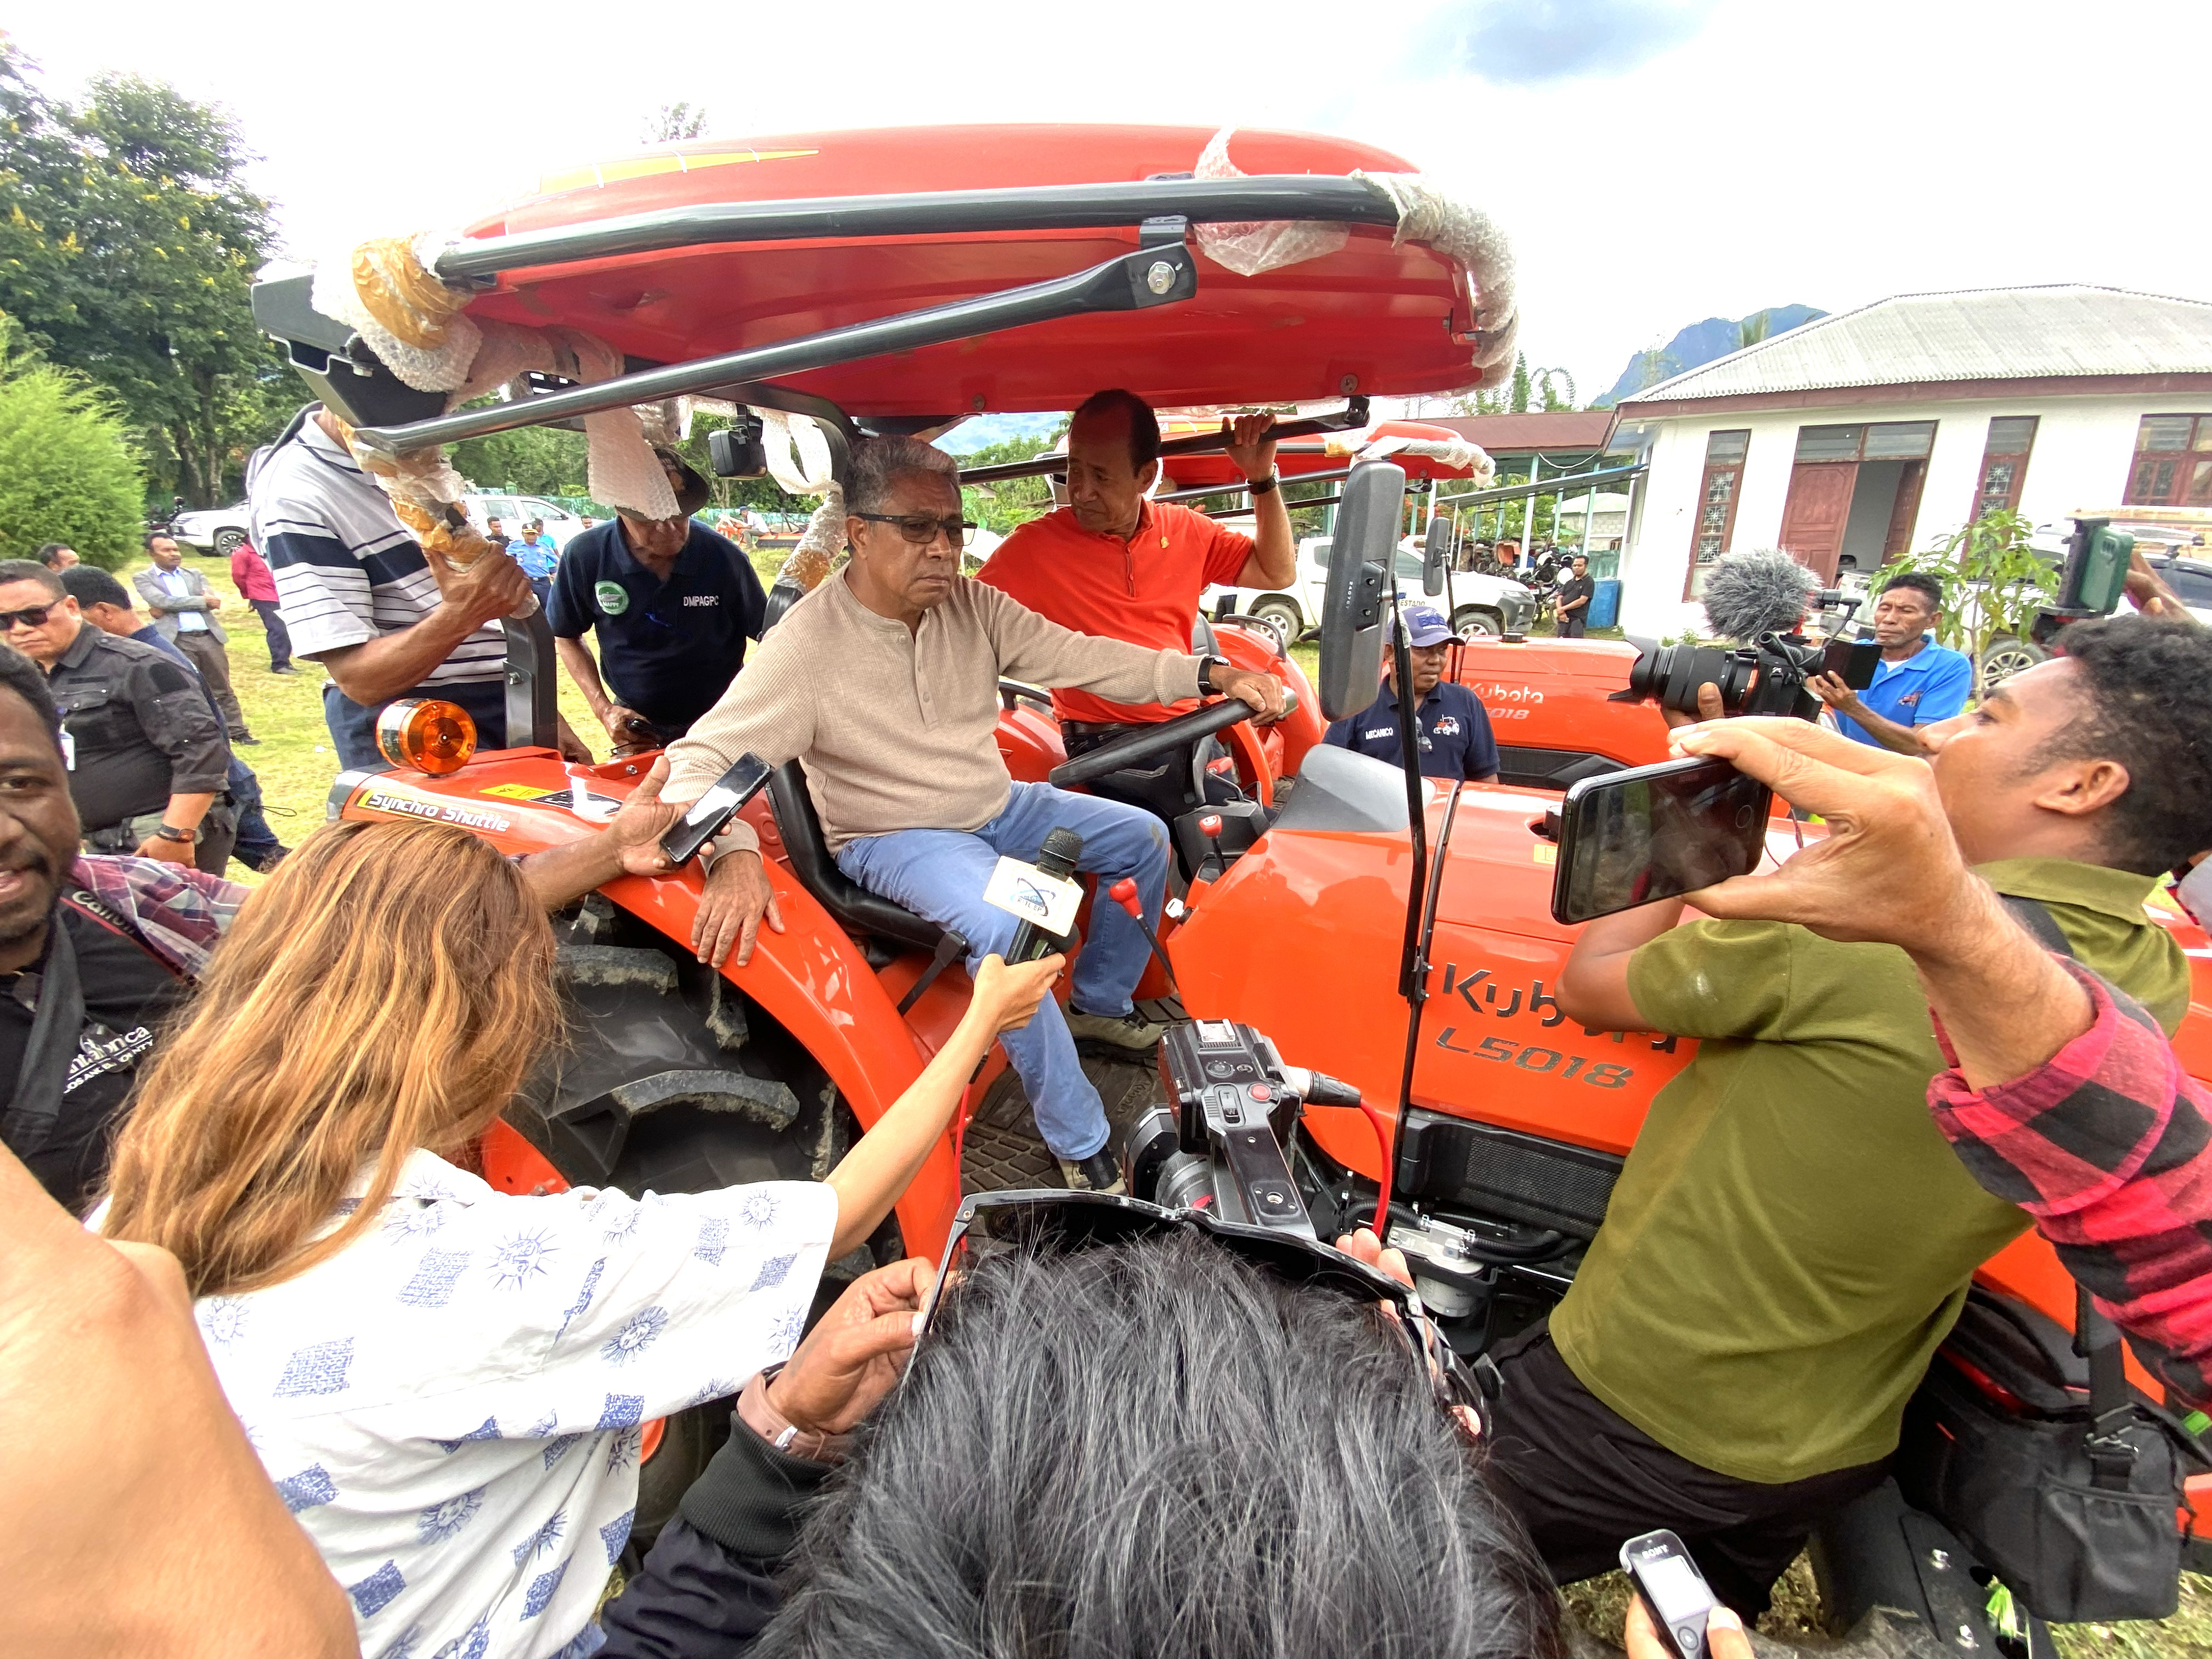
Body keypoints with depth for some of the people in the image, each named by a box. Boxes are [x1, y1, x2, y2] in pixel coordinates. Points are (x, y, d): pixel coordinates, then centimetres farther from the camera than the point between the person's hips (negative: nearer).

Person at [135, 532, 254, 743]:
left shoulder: (195, 575, 17)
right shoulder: (144, 578, 7)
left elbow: (211, 601, 1)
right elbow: (162, 602, -10)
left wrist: (170, 607, -7)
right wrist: (202, 601, -7)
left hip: (209, 637, 3)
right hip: (178, 641, -3)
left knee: (223, 690, 8)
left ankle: (237, 731, 15)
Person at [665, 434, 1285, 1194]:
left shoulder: (972, 605, -4)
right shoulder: (809, 642, -19)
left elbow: (1080, 658, -5)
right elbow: (702, 758, -21)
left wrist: (1211, 673, -15)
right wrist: (732, 854, -43)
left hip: (999, 806, 7)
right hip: (893, 838, -7)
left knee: (1144, 837, 6)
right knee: (1000, 924, -35)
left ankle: (1098, 1005, 22)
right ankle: (1079, 1142, -19)